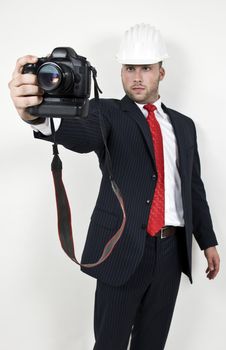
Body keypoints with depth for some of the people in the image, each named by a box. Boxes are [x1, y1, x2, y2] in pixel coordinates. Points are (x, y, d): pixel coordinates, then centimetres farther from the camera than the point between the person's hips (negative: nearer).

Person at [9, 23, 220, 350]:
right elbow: (82, 135, -26)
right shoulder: (108, 112, -2)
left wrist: (208, 241, 15)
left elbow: (194, 187, 16)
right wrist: (39, 114, -48)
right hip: (124, 249, -4)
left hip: (172, 250, 4)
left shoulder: (183, 124, 13)